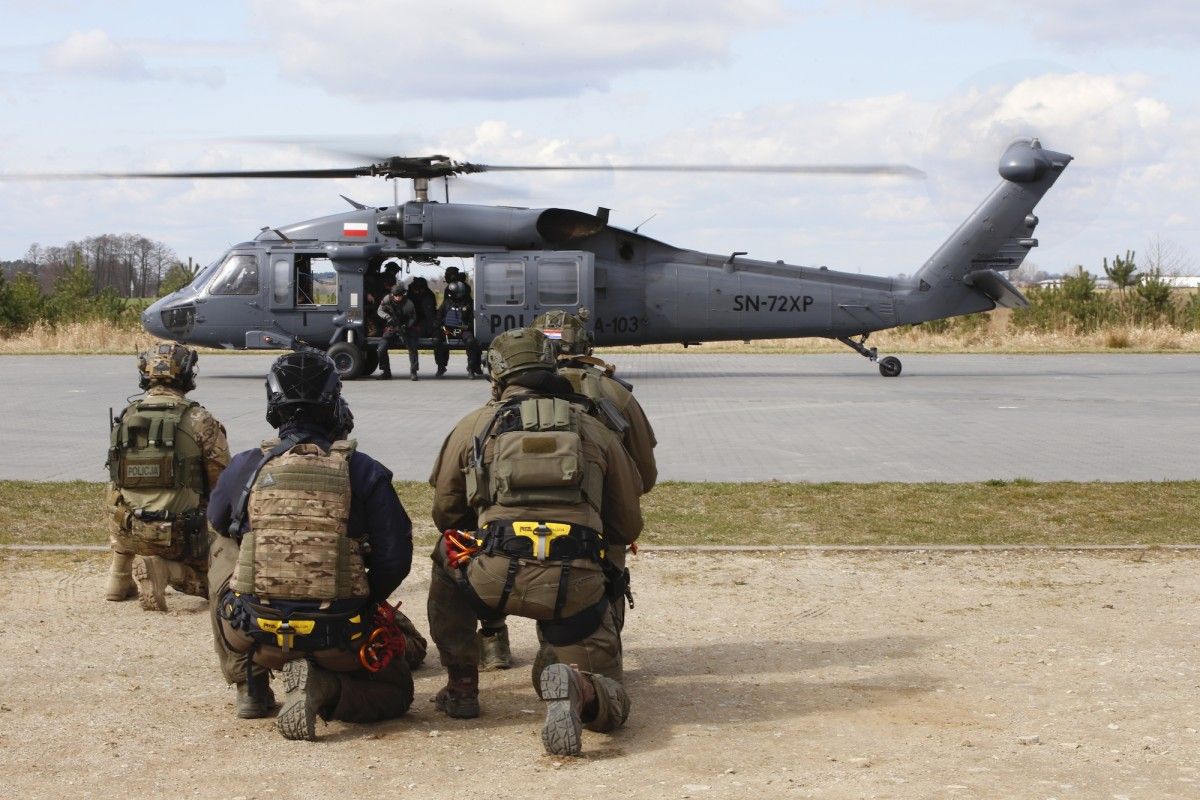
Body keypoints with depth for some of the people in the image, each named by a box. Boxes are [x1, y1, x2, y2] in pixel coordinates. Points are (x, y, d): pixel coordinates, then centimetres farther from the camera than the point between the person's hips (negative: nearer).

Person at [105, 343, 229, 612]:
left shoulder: (125, 417, 4)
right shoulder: (199, 420, -9)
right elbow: (222, 481, -6)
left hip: (127, 531, 5)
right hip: (179, 535, -5)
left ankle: (120, 577, 27)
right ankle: (164, 569, -12)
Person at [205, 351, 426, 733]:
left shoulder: (245, 467, 1)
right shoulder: (363, 471, -4)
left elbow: (218, 523, 22)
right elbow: (394, 558, -5)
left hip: (256, 633, 1)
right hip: (337, 639, -1)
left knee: (223, 550, 29)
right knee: (396, 690, 26)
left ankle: (249, 686, 24)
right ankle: (325, 687, -8)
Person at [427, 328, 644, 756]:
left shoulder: (472, 427, 17)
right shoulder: (595, 430, 19)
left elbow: (444, 515, 26)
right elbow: (628, 526, 23)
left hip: (493, 576, 0)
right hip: (577, 584, 0)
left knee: (447, 560, 35)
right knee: (611, 708, 15)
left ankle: (461, 686, 29)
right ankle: (577, 688, -21)